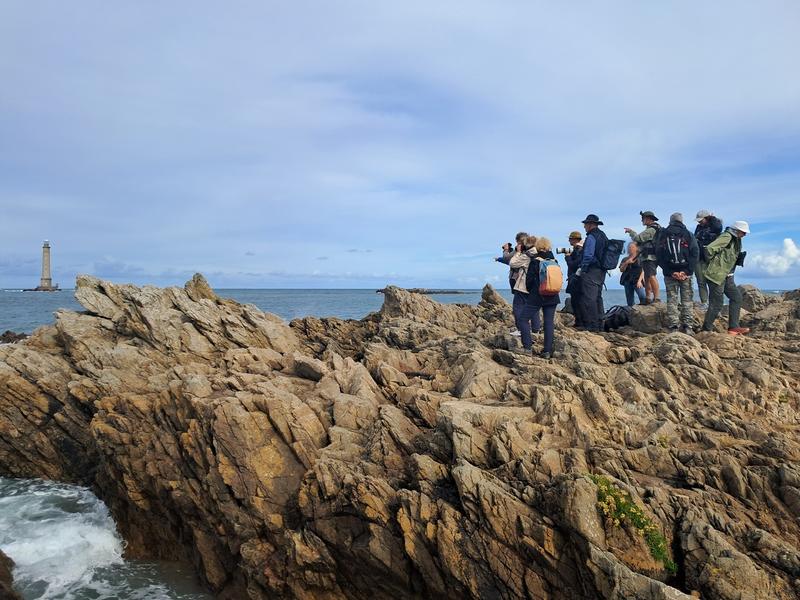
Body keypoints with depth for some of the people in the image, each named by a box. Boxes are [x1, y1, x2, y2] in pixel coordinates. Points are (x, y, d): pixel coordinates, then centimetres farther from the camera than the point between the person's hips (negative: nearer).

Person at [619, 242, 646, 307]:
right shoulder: (625, 259, 20)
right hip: (627, 281, 4)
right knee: (629, 303, 0)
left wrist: (639, 281, -11)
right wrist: (627, 263, -7)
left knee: (642, 297, -26)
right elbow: (621, 270, 9)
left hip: (637, 280, -4)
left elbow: (643, 270, 1)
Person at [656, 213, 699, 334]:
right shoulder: (688, 235, 5)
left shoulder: (662, 235, 5)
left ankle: (673, 327, 0)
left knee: (672, 300, 4)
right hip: (686, 273, 0)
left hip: (669, 273, 0)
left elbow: (659, 256, -2)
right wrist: (686, 271, -10)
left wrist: (671, 272, -6)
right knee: (687, 299, 6)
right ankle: (688, 327, 2)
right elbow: (695, 254, -4)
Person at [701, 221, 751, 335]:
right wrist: (712, 262, -12)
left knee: (736, 297, 7)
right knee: (716, 303, -5)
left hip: (727, 276, 10)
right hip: (717, 275, -10)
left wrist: (740, 257, 8)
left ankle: (733, 327, 10)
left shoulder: (736, 240, 14)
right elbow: (710, 249, -27)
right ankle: (706, 329, 6)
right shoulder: (726, 237, -16)